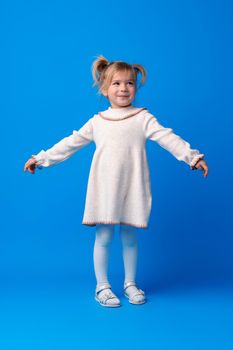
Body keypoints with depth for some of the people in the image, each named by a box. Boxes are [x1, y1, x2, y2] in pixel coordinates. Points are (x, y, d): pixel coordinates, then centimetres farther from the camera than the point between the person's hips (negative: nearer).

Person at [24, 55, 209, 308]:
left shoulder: (143, 118, 1)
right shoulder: (96, 122, 7)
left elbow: (168, 138, -9)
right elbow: (70, 143, 13)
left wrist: (192, 156, -21)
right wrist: (41, 158, 14)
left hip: (132, 188, 0)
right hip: (105, 188, 1)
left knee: (129, 237, 10)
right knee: (103, 237, 4)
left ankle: (130, 283, 27)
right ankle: (102, 286, 18)